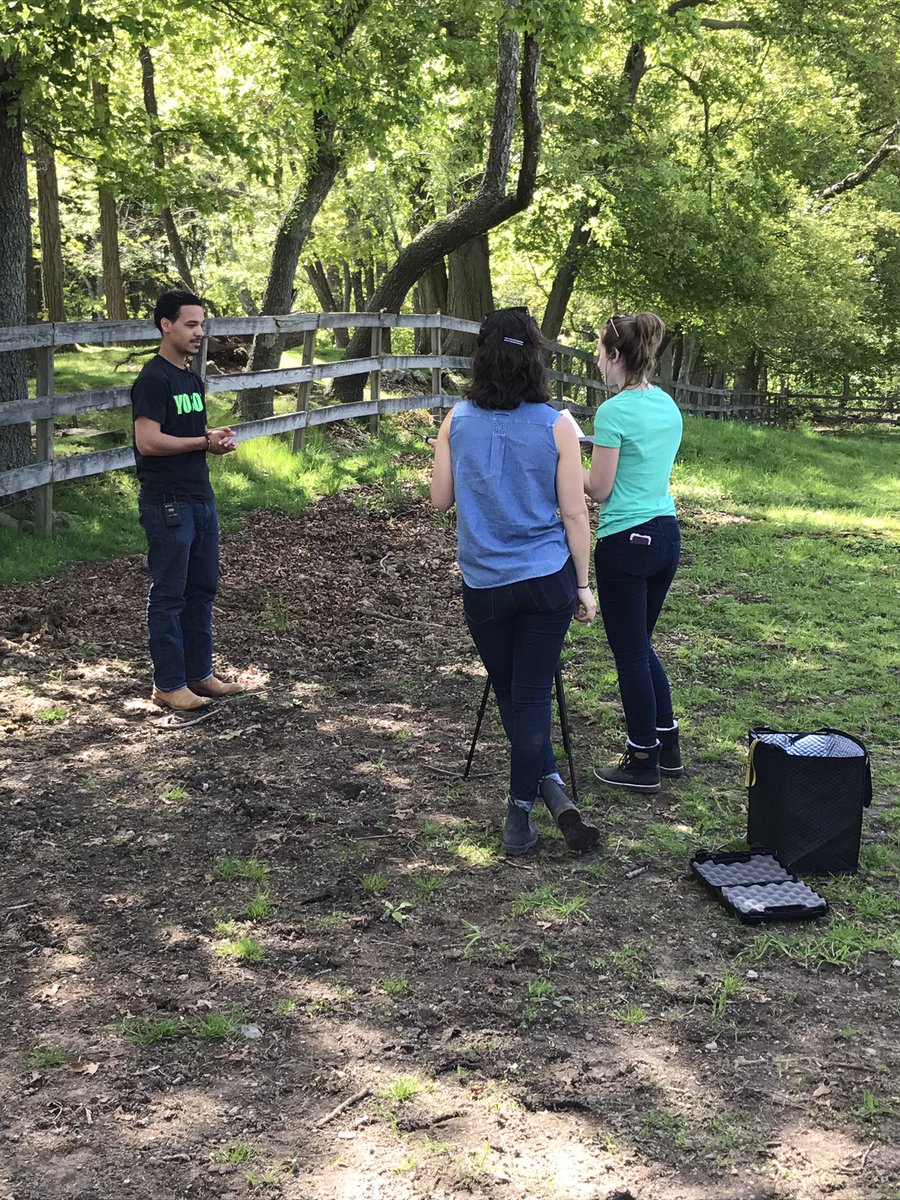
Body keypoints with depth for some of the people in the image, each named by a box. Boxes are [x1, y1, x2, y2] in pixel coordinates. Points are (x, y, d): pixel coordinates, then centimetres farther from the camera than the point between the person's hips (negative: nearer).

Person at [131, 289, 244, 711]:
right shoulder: (153, 379, -13)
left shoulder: (192, 379, 15)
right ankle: (168, 685, 6)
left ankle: (199, 674, 24)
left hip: (200, 498, 9)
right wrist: (204, 442, -13)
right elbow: (148, 441, -21)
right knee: (169, 594, -2)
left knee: (202, 588, 13)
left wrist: (217, 438, 3)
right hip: (167, 503, -9)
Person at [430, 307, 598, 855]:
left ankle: (548, 787, 15)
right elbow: (574, 512, -6)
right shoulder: (557, 425, -8)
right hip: (547, 580, -1)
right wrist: (584, 583, 3)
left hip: (484, 584, 1)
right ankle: (523, 805, 2)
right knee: (532, 694, 5)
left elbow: (439, 500, 4)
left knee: (510, 693, 16)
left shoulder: (457, 421, -4)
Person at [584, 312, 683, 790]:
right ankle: (667, 746, 28)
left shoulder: (614, 412, -16)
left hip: (626, 542, -8)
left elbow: (599, 488, -13)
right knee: (641, 644, 21)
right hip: (667, 534, 8)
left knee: (631, 652, 4)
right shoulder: (668, 406, 8)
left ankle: (643, 763, 14)